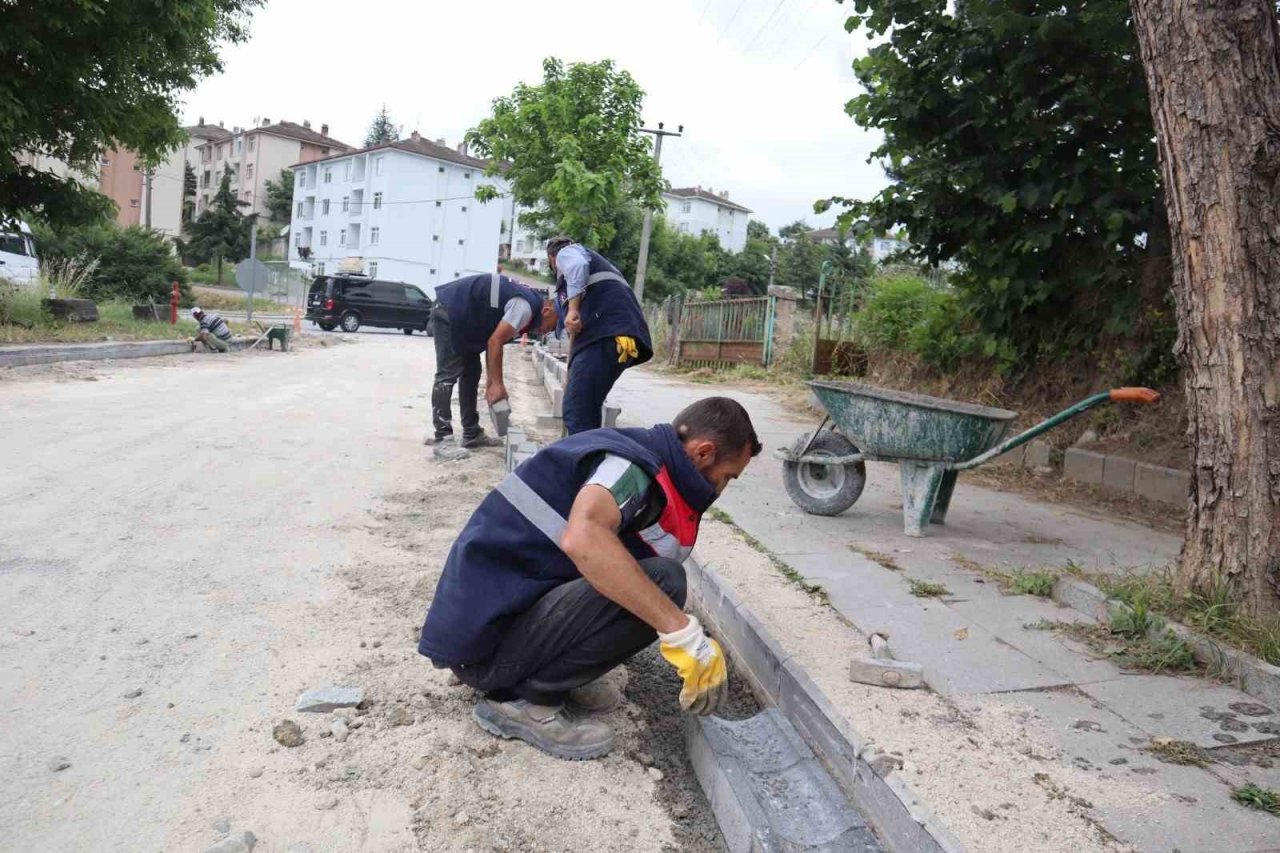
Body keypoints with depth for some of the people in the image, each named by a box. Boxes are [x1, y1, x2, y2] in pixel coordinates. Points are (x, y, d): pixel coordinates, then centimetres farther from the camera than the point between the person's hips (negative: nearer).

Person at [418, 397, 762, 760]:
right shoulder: (634, 462, -17)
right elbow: (583, 538, -40)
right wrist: (685, 633, -33)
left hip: (480, 614, 10)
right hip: (481, 638, -10)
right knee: (659, 581, -22)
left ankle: (530, 676, 10)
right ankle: (526, 699, -7)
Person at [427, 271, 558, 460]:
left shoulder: (527, 303, 10)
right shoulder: (525, 308, -21)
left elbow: (493, 341, 11)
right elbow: (494, 342, -22)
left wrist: (492, 382, 8)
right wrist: (497, 384, -17)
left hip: (460, 316, 11)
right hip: (449, 312, -11)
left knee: (471, 373, 12)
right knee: (448, 374, -13)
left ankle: (472, 434, 18)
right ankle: (442, 440, -14)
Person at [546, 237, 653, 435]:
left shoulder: (566, 253, 19)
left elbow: (578, 265, -10)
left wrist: (572, 309, -16)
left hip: (607, 332, -9)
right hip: (617, 332, 9)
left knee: (576, 411, -12)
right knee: (587, 409, 17)